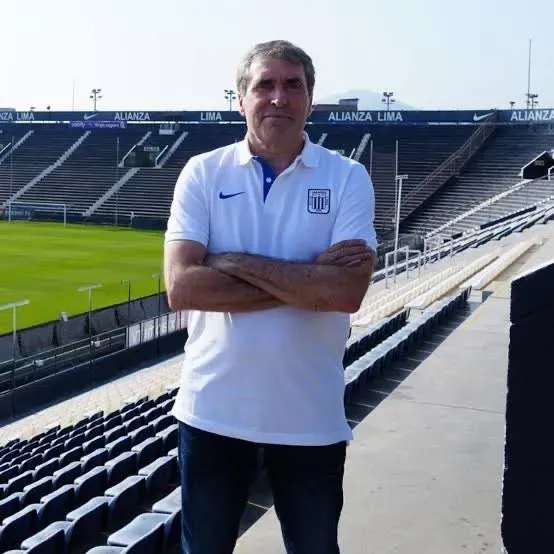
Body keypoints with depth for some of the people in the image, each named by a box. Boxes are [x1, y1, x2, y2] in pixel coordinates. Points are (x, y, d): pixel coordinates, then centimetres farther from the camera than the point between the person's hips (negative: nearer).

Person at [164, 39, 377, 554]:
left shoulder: (347, 178, -4)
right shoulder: (203, 173, -2)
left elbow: (347, 292, -18)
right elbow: (181, 287, -15)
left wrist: (238, 263, -16)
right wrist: (307, 279, -16)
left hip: (310, 417, 0)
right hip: (213, 409, 1)